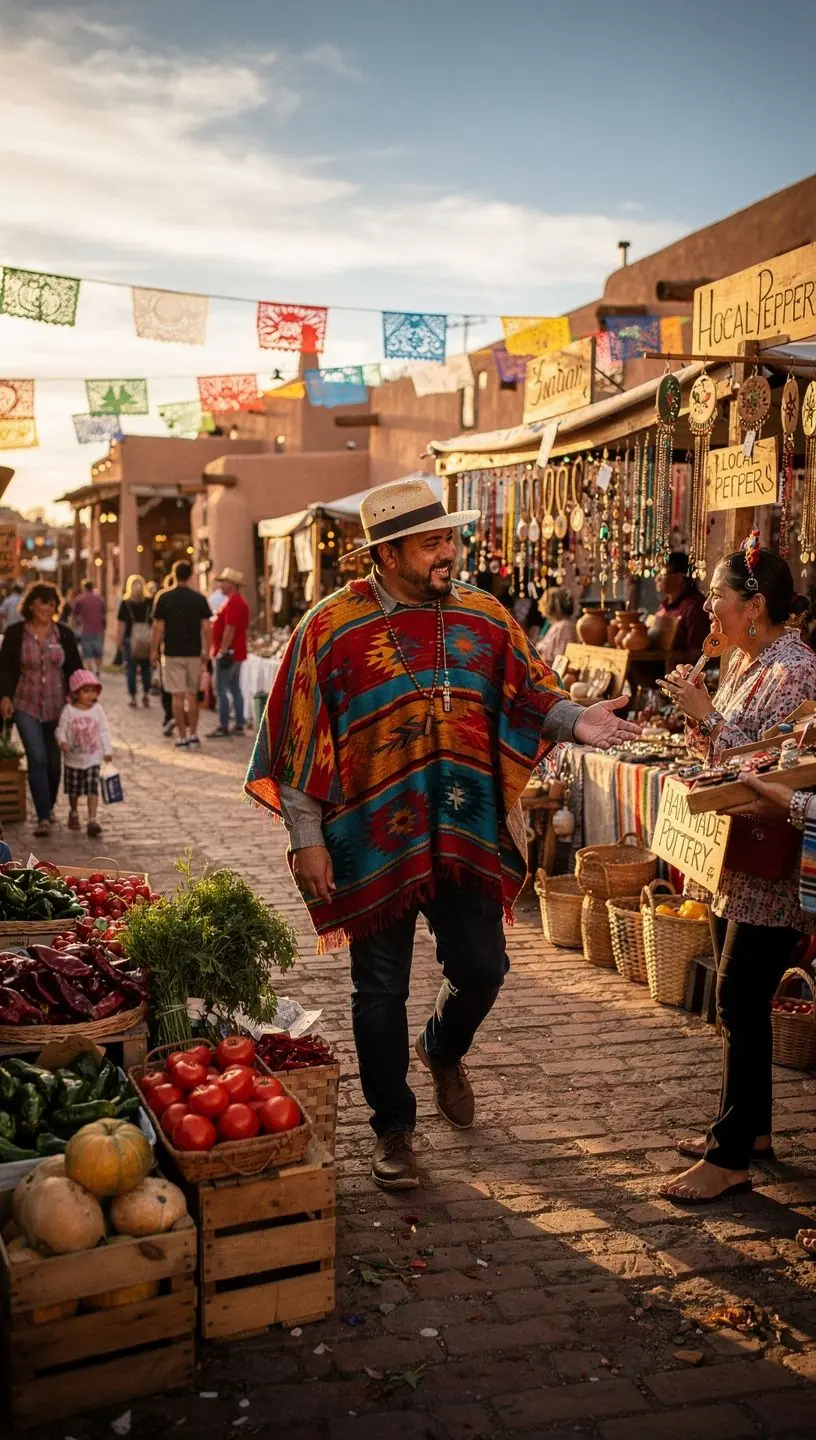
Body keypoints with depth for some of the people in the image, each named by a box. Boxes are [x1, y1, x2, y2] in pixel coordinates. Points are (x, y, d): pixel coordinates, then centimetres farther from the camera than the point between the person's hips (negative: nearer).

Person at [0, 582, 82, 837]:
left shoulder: (64, 634, 1)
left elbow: (74, 669, 6)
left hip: (57, 705, 2)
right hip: (26, 705, -2)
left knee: (54, 760, 9)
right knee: (37, 758, -11)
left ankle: (49, 807, 32)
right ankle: (44, 817, -10)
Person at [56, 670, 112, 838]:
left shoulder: (97, 710, -4)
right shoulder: (69, 711, -9)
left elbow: (104, 731, 1)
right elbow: (61, 729, -6)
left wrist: (107, 750, -1)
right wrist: (62, 741, -25)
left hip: (93, 758, 0)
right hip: (73, 759, 0)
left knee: (93, 789, -11)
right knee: (73, 790, 15)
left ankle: (92, 820, -13)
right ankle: (73, 813, 39)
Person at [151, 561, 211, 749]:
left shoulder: (164, 598, -5)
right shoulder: (199, 599, 0)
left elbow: (158, 627, -5)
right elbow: (206, 627, -1)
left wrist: (155, 650, 4)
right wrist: (206, 650, 8)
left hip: (172, 653, -2)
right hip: (194, 653, 2)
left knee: (178, 696, 1)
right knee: (192, 694, 13)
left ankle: (182, 737, 1)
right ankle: (193, 735, 14)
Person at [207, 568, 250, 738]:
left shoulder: (232, 602, -16)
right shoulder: (240, 601, 16)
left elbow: (230, 629, -23)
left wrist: (222, 651, -22)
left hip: (227, 653, -10)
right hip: (237, 652, 10)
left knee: (221, 689, -7)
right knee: (235, 689, 11)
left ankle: (223, 727, -6)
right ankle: (239, 726, 13)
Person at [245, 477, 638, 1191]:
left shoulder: (484, 616, 3)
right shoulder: (331, 628, -8)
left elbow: (528, 695, 7)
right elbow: (298, 738, -6)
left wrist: (576, 721, -14)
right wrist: (307, 837, -8)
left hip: (468, 836, 3)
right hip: (375, 839, -3)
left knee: (482, 968, 8)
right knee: (381, 990, 8)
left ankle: (443, 1049, 43)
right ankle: (394, 1127, 27)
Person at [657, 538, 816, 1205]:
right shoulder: (744, 661, 10)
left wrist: (709, 716, -21)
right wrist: (697, 714, 1)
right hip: (735, 856, 9)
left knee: (740, 1005, -4)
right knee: (740, 1002, 16)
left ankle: (731, 1159, 5)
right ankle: (751, 1128, 30)